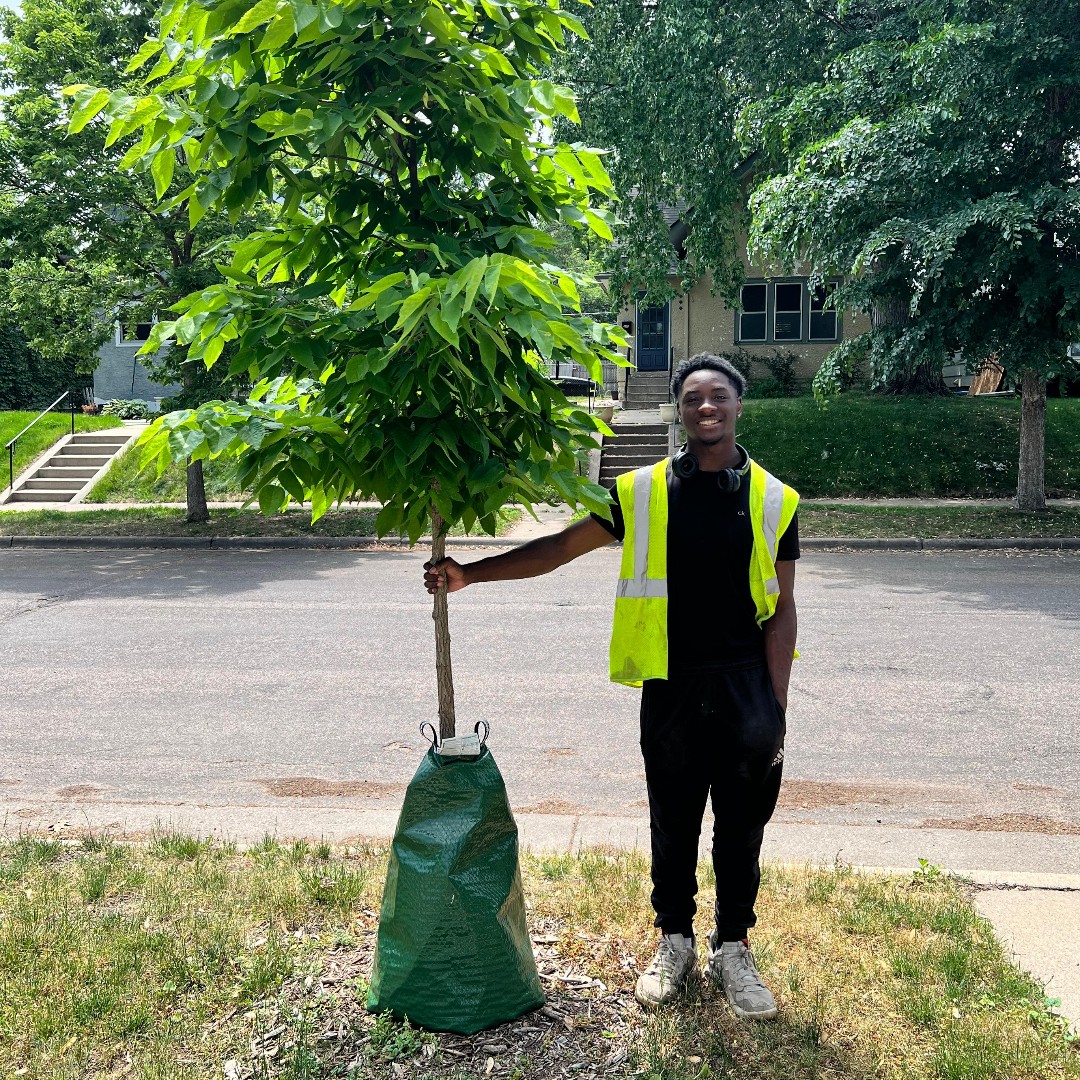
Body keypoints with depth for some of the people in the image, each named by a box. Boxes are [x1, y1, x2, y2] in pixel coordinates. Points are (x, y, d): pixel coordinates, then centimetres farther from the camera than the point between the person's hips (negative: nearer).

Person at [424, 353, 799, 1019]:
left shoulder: (774, 501, 0)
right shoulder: (642, 493, 0)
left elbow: (781, 609, 0)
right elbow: (560, 546, 0)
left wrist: (777, 703, -4)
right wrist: (470, 573, -6)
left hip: (747, 687, 0)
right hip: (671, 689, 0)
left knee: (742, 827, 11)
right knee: (673, 824, 13)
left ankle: (733, 947, 31)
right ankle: (675, 941, 34)